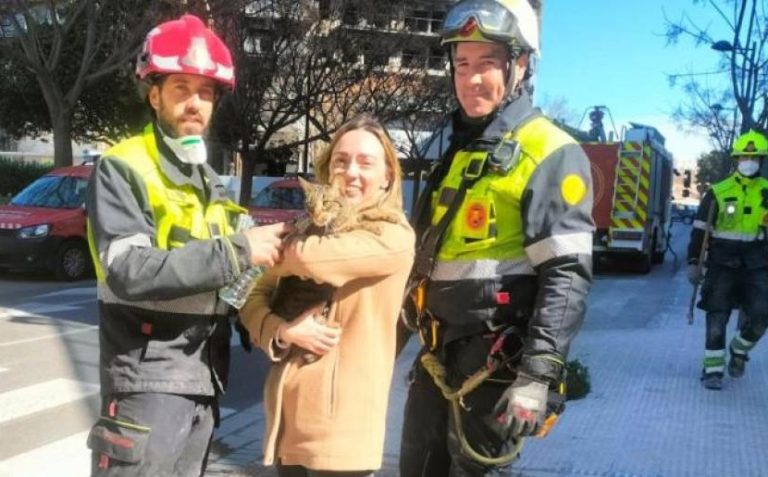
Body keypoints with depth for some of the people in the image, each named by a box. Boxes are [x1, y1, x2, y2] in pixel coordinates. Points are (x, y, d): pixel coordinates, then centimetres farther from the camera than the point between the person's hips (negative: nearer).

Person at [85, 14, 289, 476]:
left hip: (205, 380, 7)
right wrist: (237, 250, -21)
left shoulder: (211, 183, 17)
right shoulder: (121, 169, -7)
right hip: (148, 382, -7)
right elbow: (129, 272, -21)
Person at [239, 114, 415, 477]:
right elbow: (254, 298, 7)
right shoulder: (312, 228, 12)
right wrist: (282, 332, -14)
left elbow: (309, 258, -24)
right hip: (288, 413, 6)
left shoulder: (394, 237, -8)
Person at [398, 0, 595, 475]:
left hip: (495, 357, -8)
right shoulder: (452, 147, 13)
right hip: (439, 351, 8)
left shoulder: (551, 154, -12)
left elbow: (567, 276, -17)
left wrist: (539, 375, -23)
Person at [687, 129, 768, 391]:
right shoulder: (718, 192, 0)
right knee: (717, 318, -2)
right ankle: (713, 370, 6)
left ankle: (739, 350, 20)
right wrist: (693, 262, -5)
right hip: (722, 263, -2)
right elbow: (699, 229, 1)